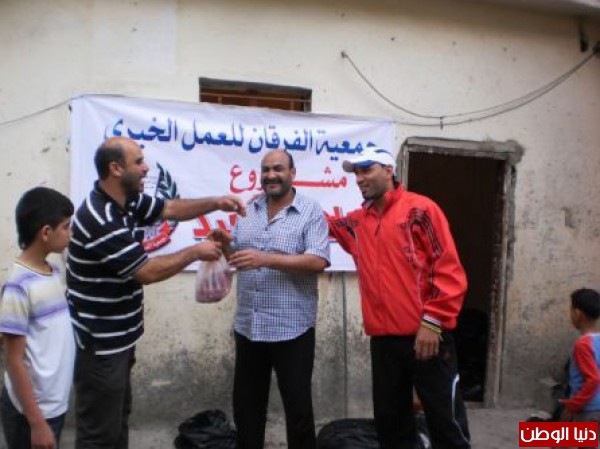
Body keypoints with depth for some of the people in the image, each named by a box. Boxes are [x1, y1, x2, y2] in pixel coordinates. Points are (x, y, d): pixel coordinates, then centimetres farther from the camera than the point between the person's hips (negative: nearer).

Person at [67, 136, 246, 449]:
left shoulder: (128, 201, 2)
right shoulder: (101, 220, -27)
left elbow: (170, 209, 14)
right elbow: (148, 272, -24)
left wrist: (215, 203, -1)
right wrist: (196, 252, -12)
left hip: (118, 337, 10)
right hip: (99, 344, -10)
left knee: (118, 418, 24)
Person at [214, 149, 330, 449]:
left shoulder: (311, 212, -7)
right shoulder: (247, 211, 10)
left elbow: (318, 261, -18)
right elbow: (236, 255, 15)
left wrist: (266, 259, -26)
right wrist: (223, 246, -8)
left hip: (292, 328, -5)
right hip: (248, 326, 5)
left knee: (298, 406, 9)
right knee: (246, 404, 18)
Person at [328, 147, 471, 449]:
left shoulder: (419, 209, -4)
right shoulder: (357, 221, 14)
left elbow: (449, 270, -8)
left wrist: (432, 321, -13)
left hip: (426, 334, -5)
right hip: (383, 338, 6)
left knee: (445, 422, 4)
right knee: (390, 421, 15)